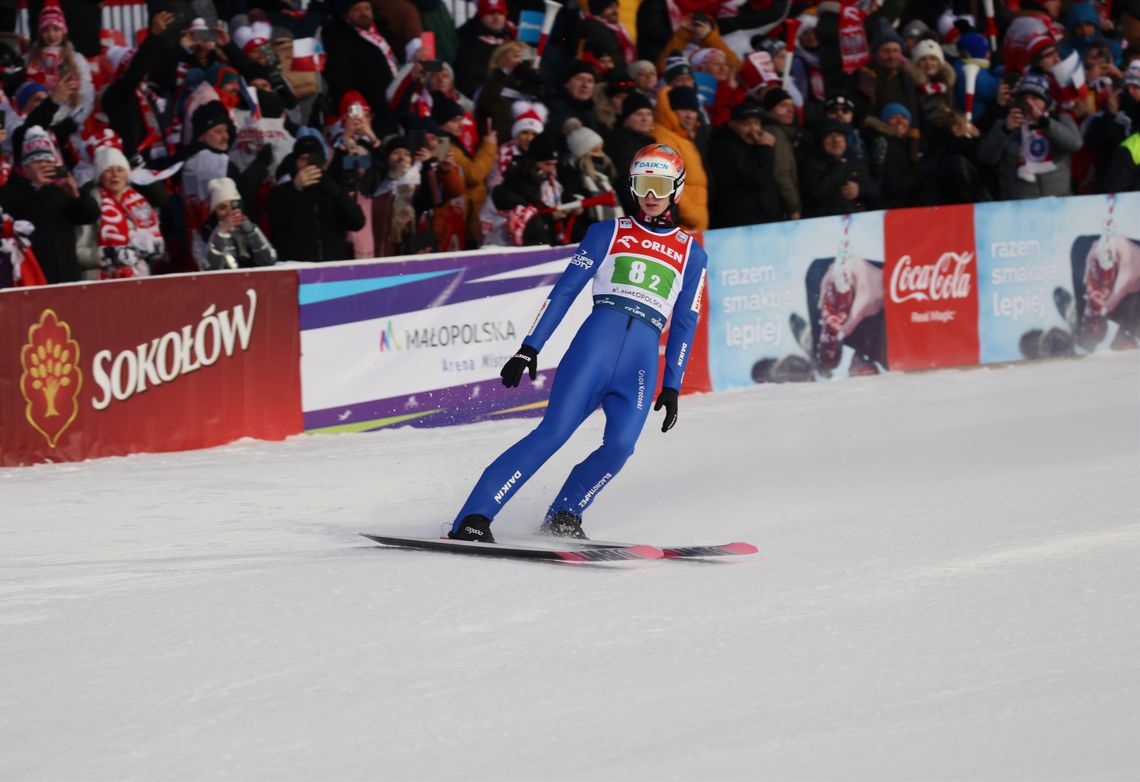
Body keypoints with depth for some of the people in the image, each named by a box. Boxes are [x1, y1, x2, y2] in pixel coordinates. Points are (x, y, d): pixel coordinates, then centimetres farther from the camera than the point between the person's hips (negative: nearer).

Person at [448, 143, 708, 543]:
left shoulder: (692, 254, 19)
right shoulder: (608, 233, 14)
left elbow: (685, 324, 19)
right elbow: (565, 289, 8)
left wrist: (672, 387, 12)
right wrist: (529, 348, 0)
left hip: (642, 362, 2)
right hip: (595, 342, -2)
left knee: (621, 445, -24)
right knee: (554, 431, -17)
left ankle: (563, 515, -5)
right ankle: (472, 519, -20)